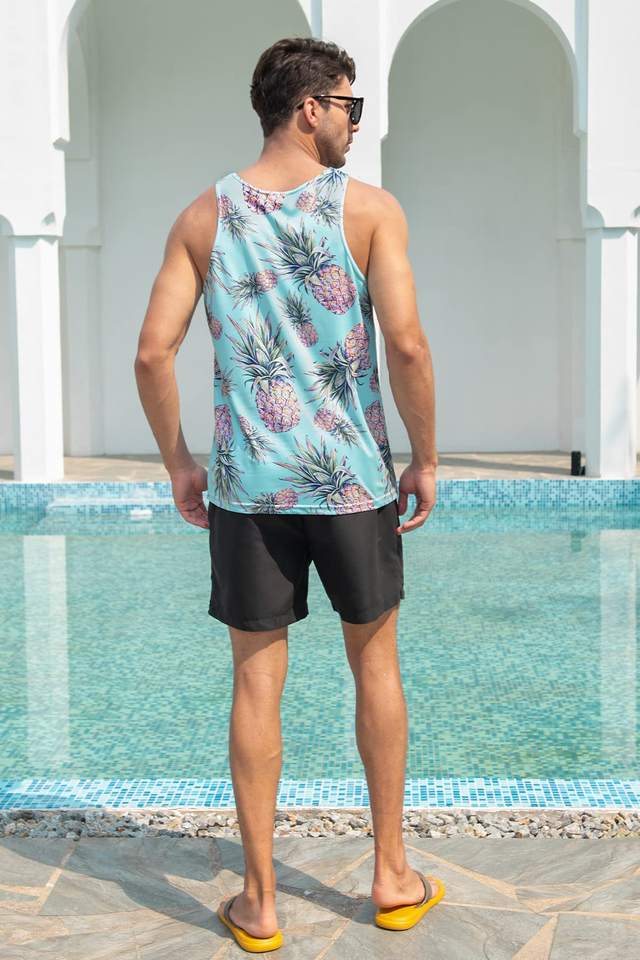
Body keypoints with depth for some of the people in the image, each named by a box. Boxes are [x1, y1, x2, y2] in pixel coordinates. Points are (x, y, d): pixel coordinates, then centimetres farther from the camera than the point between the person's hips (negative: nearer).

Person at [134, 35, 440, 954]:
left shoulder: (205, 216, 4)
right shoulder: (369, 206, -4)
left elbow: (153, 352, -2)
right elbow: (407, 343, -14)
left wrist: (178, 464, 9)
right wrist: (426, 458, -2)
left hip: (249, 482, 2)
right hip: (353, 477, -1)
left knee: (257, 682, 8)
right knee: (376, 665, 15)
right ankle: (393, 877, 26)